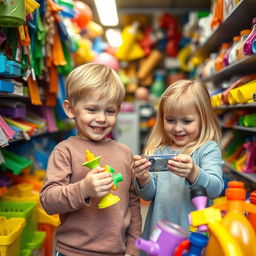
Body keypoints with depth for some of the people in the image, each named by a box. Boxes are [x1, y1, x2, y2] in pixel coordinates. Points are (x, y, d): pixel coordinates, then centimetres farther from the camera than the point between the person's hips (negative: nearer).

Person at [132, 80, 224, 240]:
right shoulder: (158, 151, 0)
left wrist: (193, 173, -39)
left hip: (194, 234, -3)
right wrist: (144, 180, -21)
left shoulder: (209, 149, -8)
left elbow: (216, 189, -20)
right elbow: (149, 195, 1)